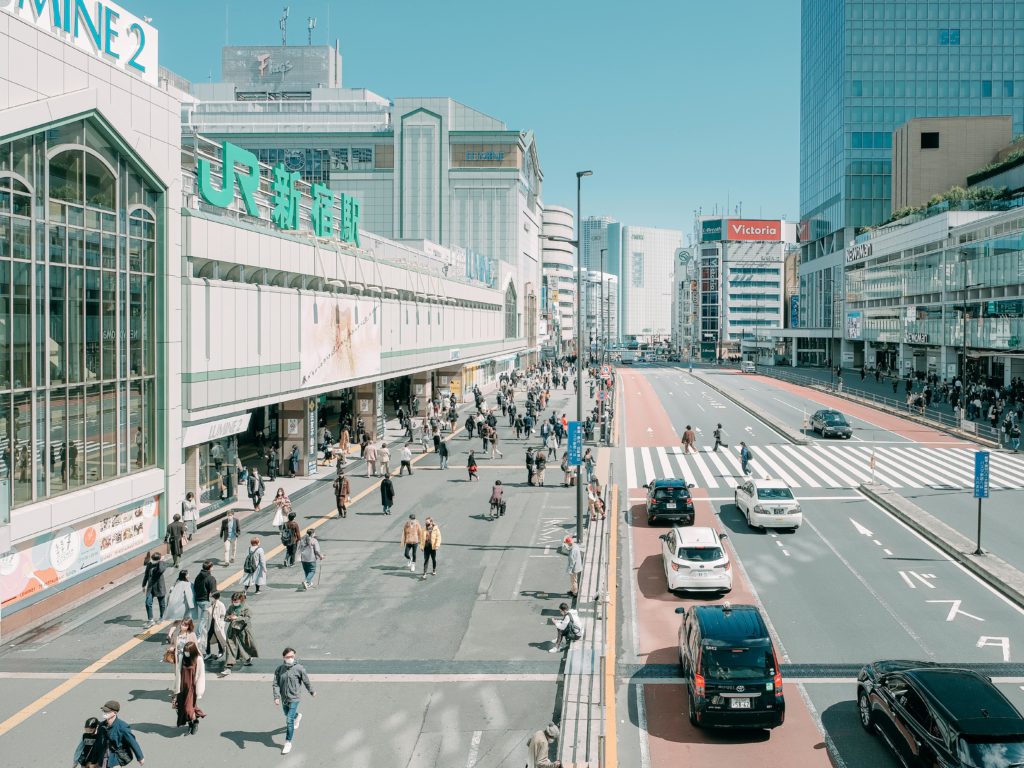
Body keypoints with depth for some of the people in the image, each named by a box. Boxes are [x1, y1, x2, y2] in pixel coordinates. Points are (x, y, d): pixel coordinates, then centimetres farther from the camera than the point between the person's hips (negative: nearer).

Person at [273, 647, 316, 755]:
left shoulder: (299, 668, -16)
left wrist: (312, 692, 10)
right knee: (287, 715, 28)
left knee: (289, 720, -10)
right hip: (284, 698, 5)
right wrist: (276, 697, -23)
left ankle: (288, 743, 0)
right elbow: (276, 684, -10)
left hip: (294, 698, -5)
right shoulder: (279, 670, -8)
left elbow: (306, 681, -3)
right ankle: (297, 717, 62)